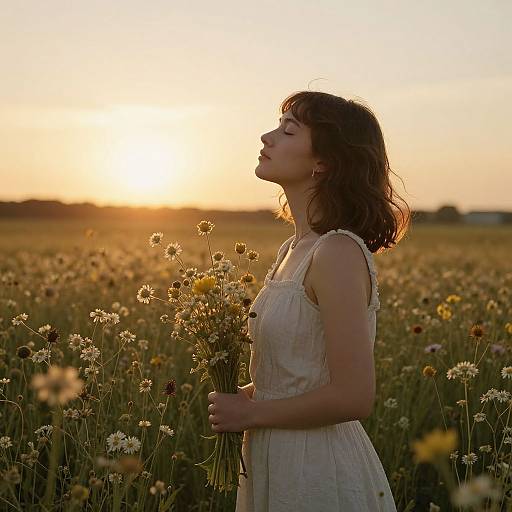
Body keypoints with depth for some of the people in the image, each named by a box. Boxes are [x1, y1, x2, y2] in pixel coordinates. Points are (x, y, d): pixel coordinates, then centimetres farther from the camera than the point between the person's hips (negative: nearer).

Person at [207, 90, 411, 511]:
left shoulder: (339, 253, -20)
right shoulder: (294, 250, 6)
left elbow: (354, 397, -23)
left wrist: (251, 413, -13)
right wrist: (241, 396, -1)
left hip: (320, 476, -8)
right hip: (275, 467, 8)